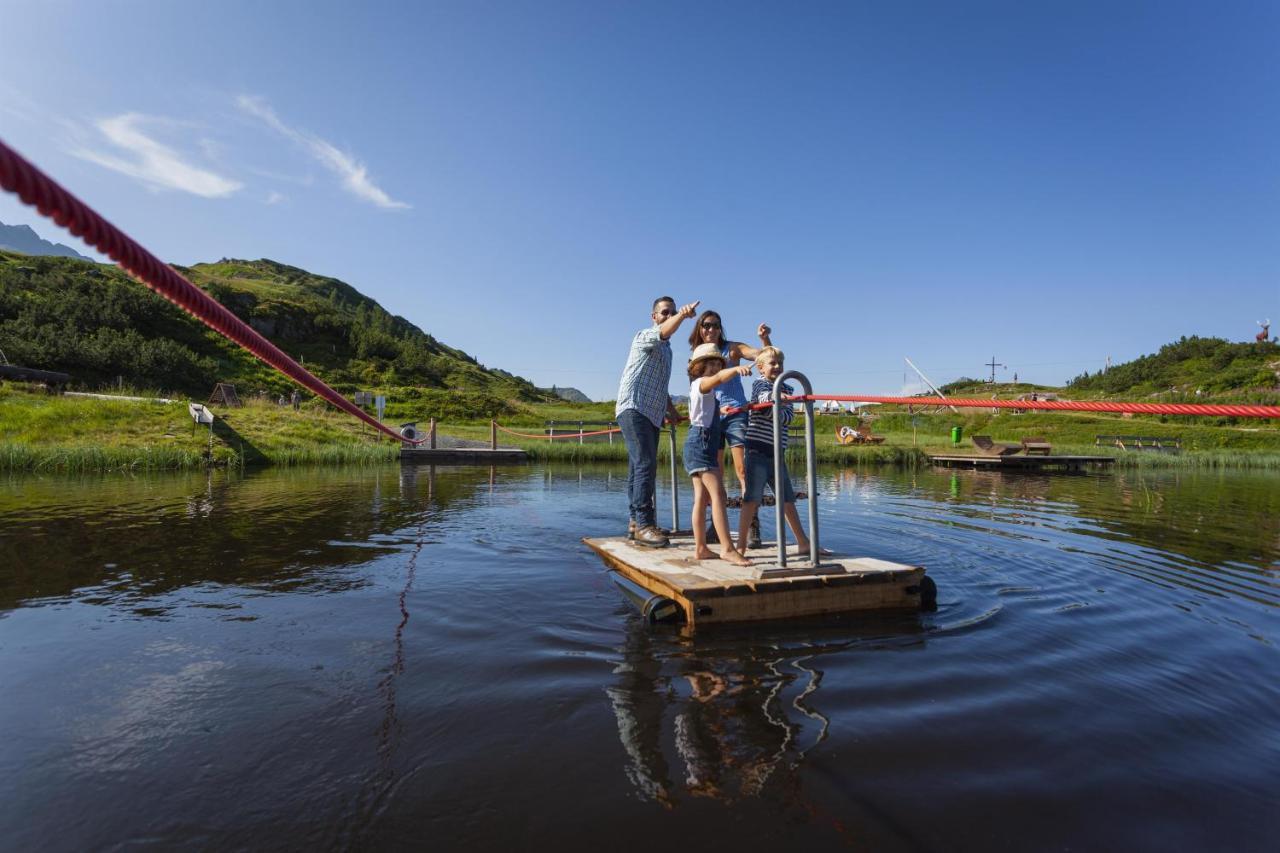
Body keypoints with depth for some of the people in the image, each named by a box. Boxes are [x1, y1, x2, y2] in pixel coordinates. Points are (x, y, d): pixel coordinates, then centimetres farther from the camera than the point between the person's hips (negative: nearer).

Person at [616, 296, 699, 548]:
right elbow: (664, 332, -28)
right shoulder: (645, 336, -3)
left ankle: (636, 522, 14)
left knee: (641, 468, 9)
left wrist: (672, 410, 30)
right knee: (645, 464, -19)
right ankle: (644, 524, -21)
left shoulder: (666, 349, 24)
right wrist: (682, 315, -46)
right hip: (634, 409, -9)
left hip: (652, 414, 9)